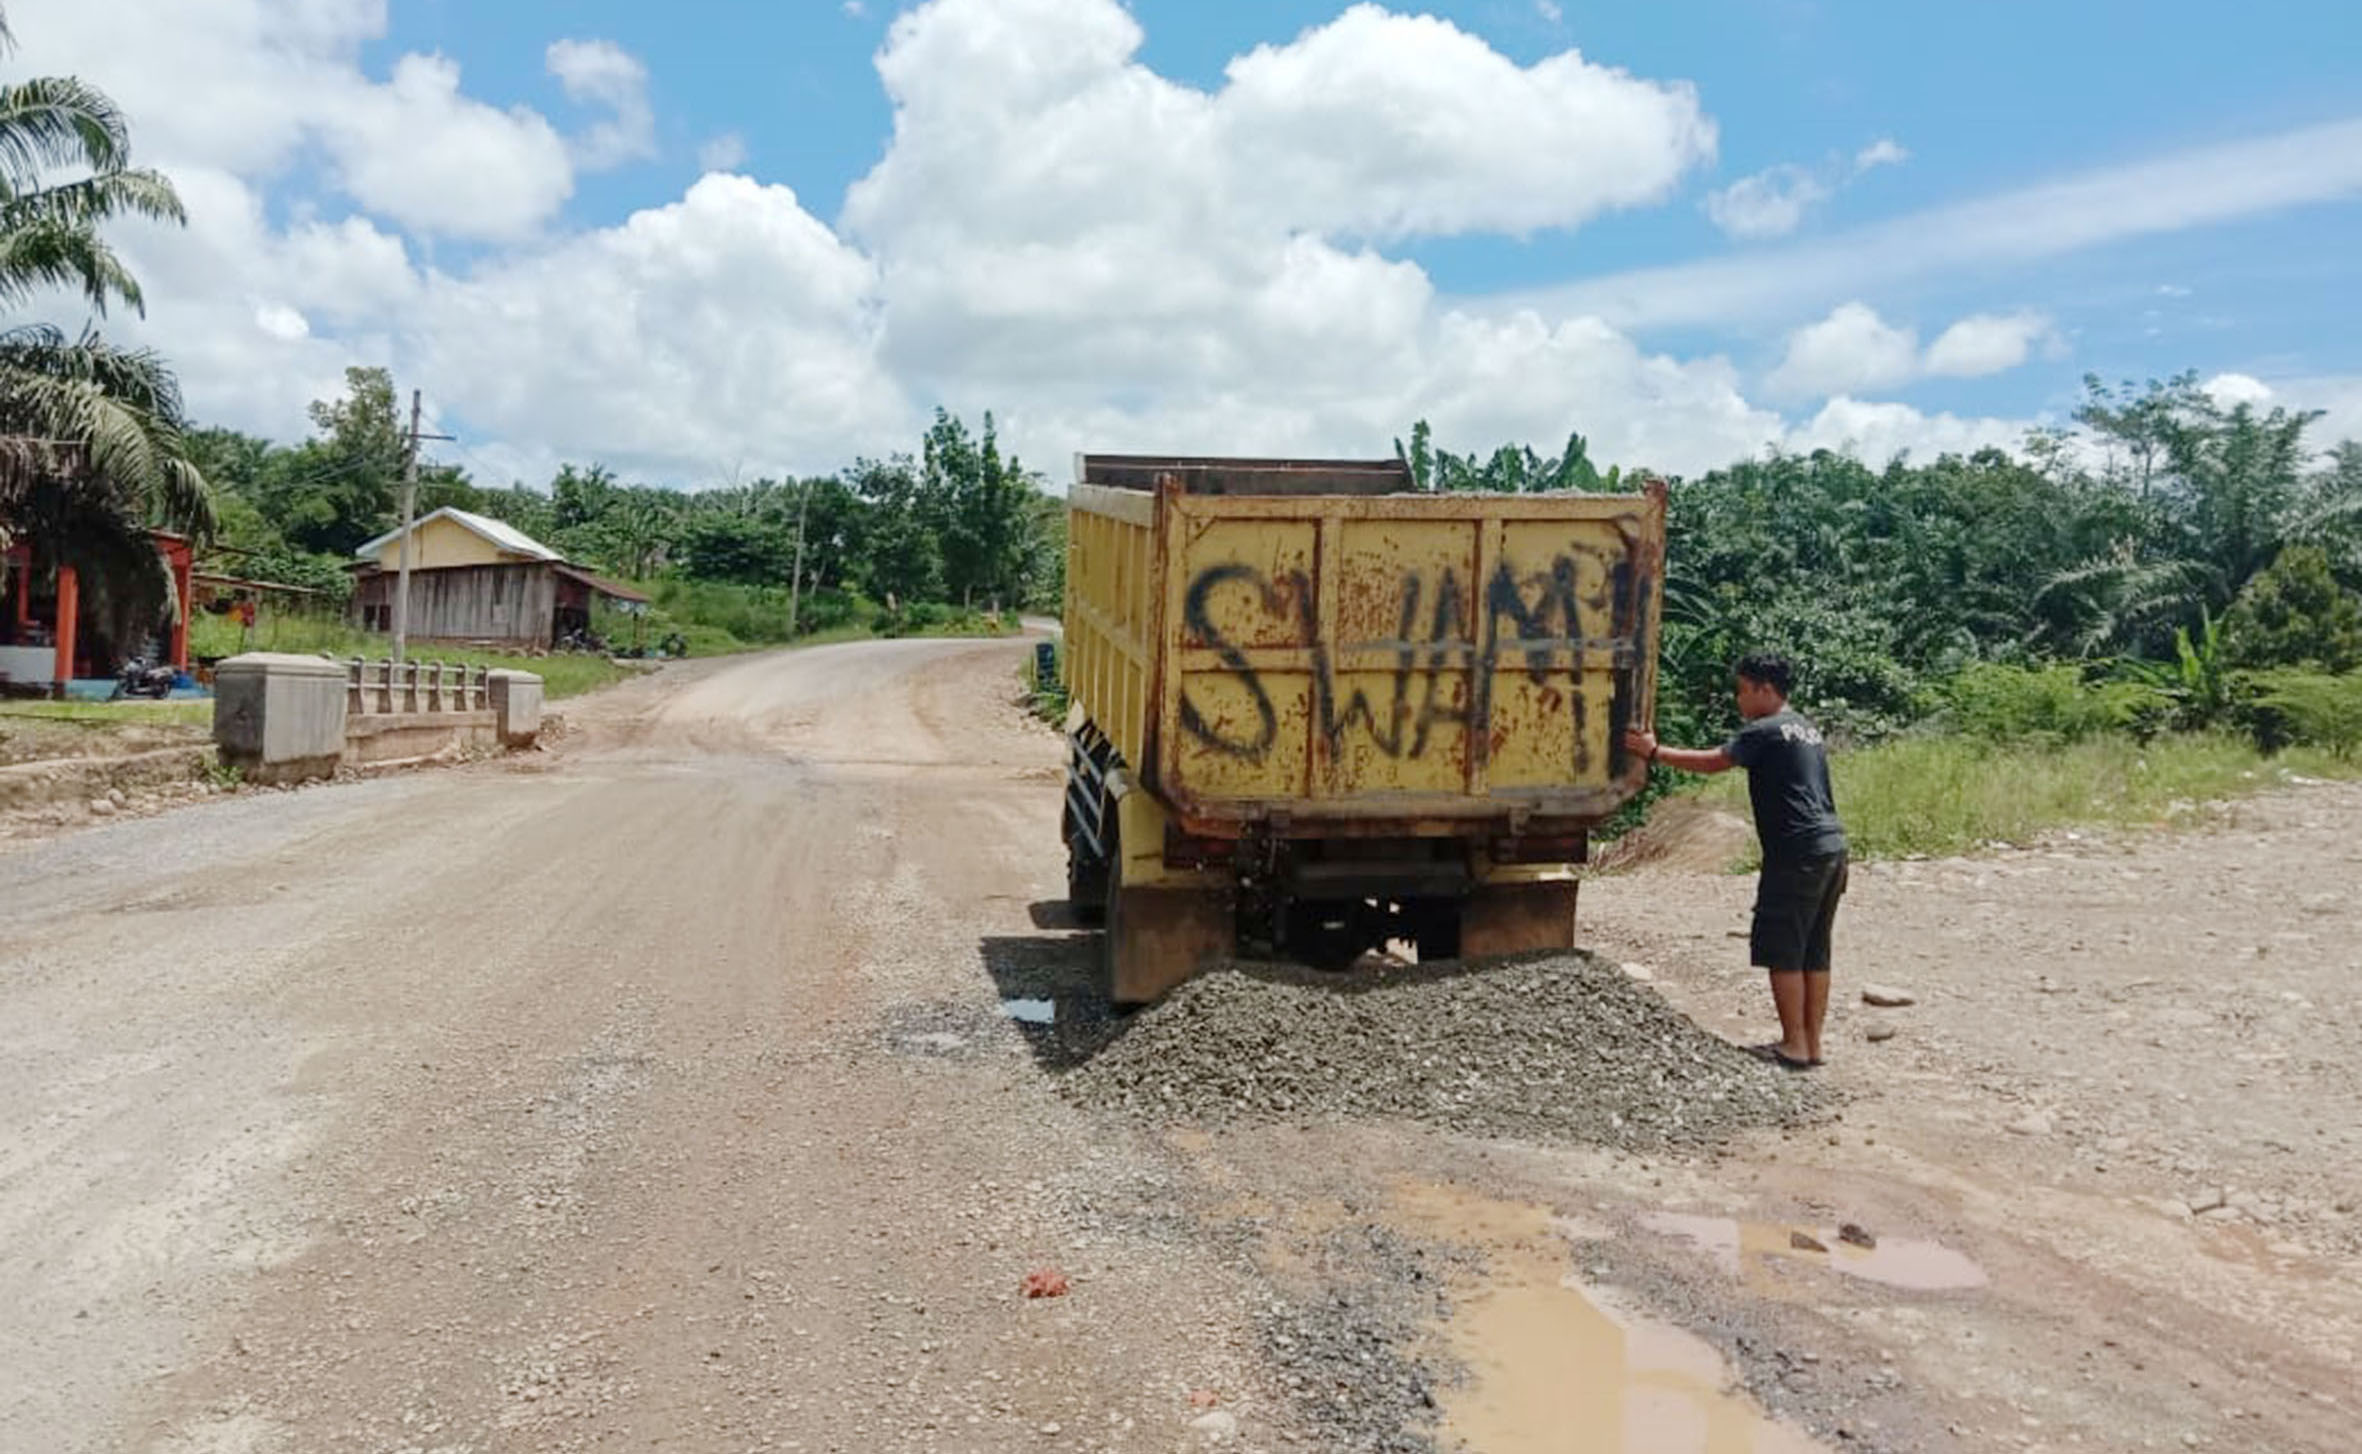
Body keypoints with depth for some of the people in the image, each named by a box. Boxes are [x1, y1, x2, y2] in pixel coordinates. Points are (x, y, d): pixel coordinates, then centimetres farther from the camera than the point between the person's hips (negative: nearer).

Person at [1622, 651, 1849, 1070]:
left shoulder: (1766, 732, -8)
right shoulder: (1807, 730, 20)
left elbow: (1712, 761, -10)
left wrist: (1654, 751, -4)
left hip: (1797, 852, -9)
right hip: (1832, 847, 9)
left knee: (1782, 951, -2)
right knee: (1814, 953, 12)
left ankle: (1794, 1046, 1)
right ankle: (1812, 1044, 16)